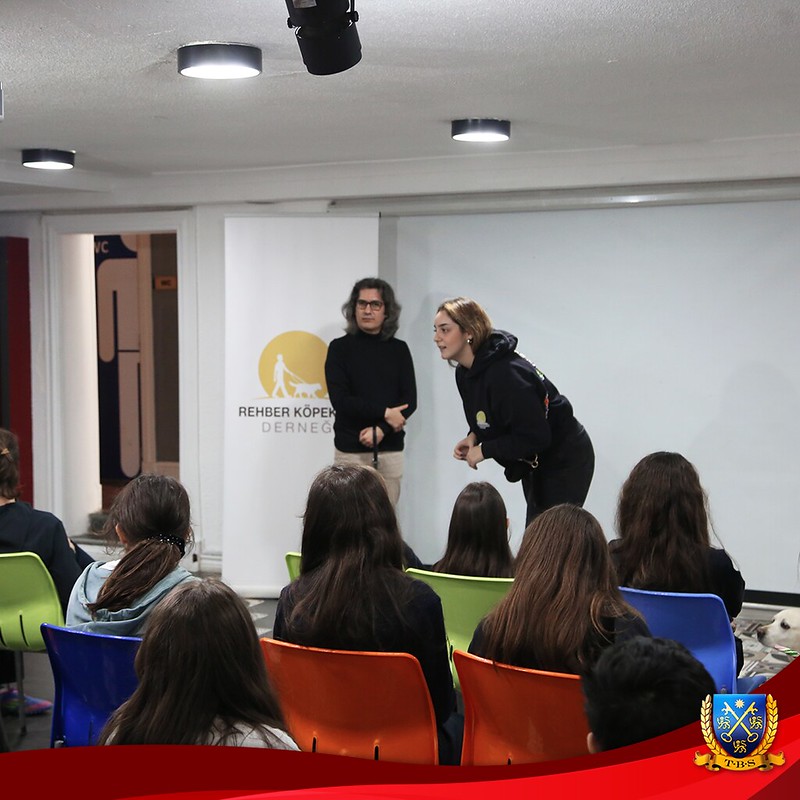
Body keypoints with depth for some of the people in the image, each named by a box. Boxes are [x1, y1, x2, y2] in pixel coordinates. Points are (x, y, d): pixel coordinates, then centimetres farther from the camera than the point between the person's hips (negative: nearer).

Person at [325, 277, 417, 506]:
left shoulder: (399, 350, 10)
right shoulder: (340, 348, 3)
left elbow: (410, 400, 4)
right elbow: (340, 400, -5)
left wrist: (381, 430, -10)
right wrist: (384, 413, -9)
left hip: (390, 450, 2)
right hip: (350, 451, -2)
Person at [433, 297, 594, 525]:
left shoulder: (506, 373, -30)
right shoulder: (464, 374, -1)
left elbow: (535, 437, -30)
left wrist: (484, 450, -22)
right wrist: (473, 437, -7)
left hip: (564, 461, -9)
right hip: (534, 464, 10)